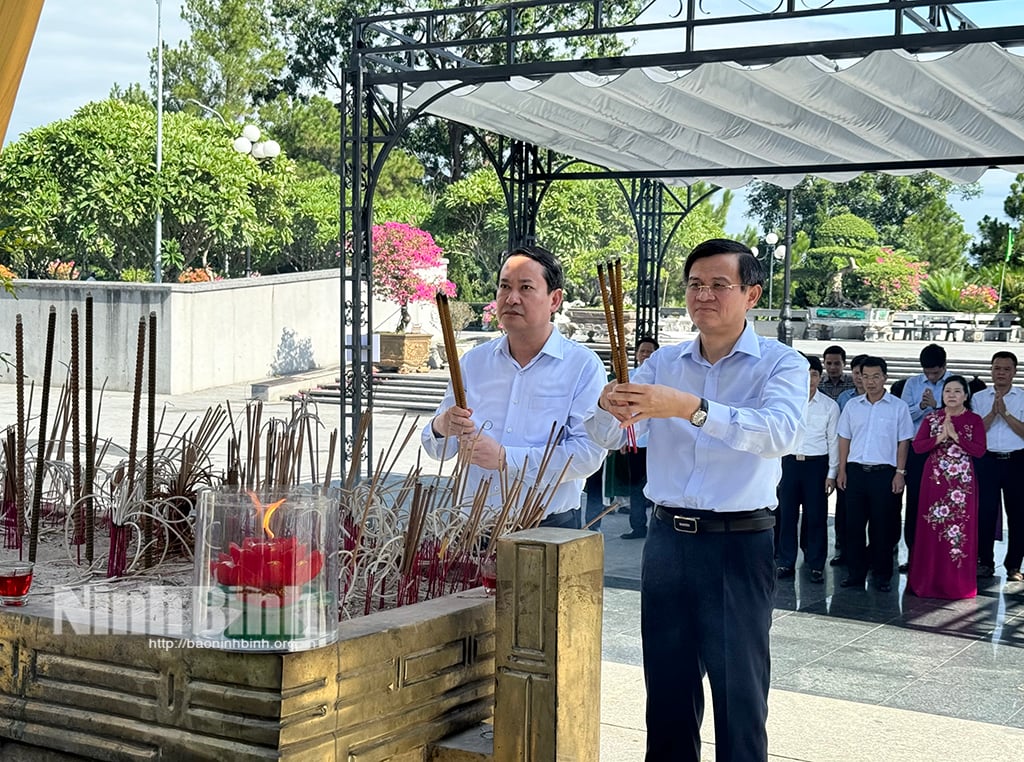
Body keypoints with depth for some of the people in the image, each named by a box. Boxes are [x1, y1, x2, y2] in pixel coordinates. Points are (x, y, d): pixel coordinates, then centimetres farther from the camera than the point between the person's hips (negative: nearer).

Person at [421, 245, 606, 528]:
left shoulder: (583, 366, -4)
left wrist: (506, 458, -19)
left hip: (550, 528, -4)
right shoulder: (473, 361, 9)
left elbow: (590, 452, -16)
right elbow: (439, 449, 10)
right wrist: (441, 428, -14)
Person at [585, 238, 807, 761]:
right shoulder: (663, 363, 9)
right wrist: (609, 407, -22)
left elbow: (778, 432, -25)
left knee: (738, 687, 2)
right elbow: (608, 436, 2)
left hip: (739, 543, -4)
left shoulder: (781, 364, -4)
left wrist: (691, 407, -37)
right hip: (668, 538, 4)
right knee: (666, 680, 13)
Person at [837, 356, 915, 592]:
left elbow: (903, 442, 2)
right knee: (854, 524, 4)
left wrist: (900, 472, -5)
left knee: (882, 526, 1)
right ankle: (855, 573, 13)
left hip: (884, 472, -3)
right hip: (856, 470, 3)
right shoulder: (852, 406, 9)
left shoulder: (898, 407, 1)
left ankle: (882, 575, 10)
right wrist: (842, 470, 8)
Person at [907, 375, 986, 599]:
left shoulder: (974, 420, 3)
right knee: (931, 528, 2)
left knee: (961, 529, 0)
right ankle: (929, 580, 11)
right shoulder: (932, 418, 7)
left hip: (962, 482, -1)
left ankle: (958, 584, 9)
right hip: (935, 479, 1)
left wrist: (955, 436, -15)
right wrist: (940, 437, -12)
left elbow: (980, 450, -7)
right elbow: (917, 446, 0)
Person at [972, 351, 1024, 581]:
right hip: (987, 459, 0)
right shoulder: (979, 398, 8)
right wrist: (993, 412, -13)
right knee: (985, 512, 0)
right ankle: (985, 562, 11)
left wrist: (1005, 413, -13)